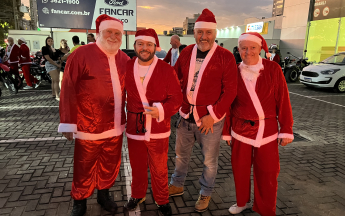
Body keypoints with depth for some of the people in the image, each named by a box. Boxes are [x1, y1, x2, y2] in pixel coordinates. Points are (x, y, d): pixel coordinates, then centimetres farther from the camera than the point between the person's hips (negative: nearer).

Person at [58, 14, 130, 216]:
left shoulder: (124, 59, 5)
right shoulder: (81, 54, -10)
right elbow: (69, 91, -11)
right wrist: (68, 122, -11)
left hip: (116, 126, 5)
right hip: (89, 127, -4)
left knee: (110, 164, 18)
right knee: (85, 167, 12)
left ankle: (104, 194, 42)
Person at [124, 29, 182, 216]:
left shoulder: (167, 70, -10)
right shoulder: (127, 68, 0)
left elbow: (176, 99, -10)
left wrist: (160, 110, -26)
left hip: (158, 130, -2)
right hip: (134, 128, 3)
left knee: (159, 169, 12)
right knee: (137, 166, 19)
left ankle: (162, 200, 36)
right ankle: (137, 195, 44)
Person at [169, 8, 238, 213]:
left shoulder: (225, 56, -10)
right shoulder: (186, 53, 3)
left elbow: (230, 91, -11)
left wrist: (213, 115, -16)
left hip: (211, 119, -4)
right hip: (186, 117, 4)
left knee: (210, 160, 12)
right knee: (181, 154, 20)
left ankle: (206, 193, 37)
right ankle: (177, 185, 44)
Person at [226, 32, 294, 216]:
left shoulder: (273, 69, -5)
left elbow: (283, 101, -3)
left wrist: (286, 130, -4)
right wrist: (226, 131, 7)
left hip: (267, 130, -1)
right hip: (241, 130, 2)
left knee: (267, 174, 7)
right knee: (240, 170, 13)